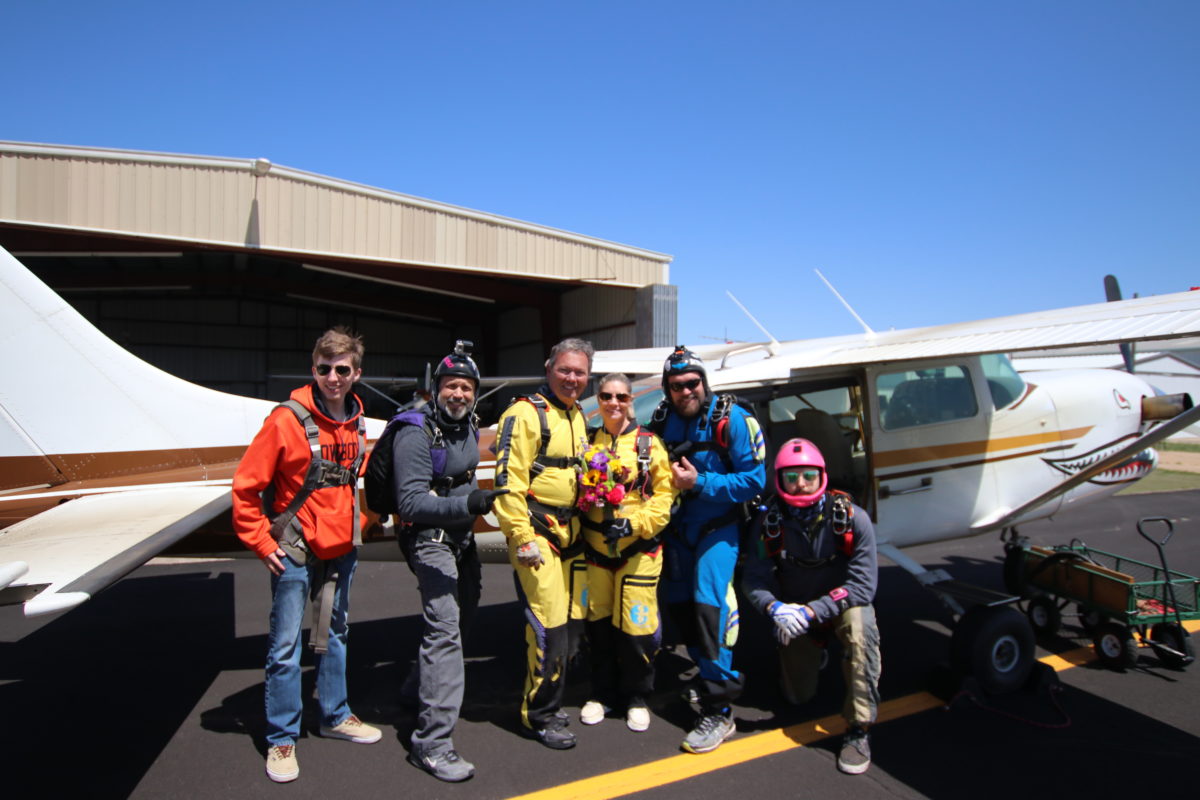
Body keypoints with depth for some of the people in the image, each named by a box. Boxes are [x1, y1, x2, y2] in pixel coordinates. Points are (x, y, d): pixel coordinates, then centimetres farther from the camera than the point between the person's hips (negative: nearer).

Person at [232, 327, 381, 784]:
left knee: (335, 634, 19)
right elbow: (245, 487, -12)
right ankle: (281, 739, 18)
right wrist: (262, 544, -12)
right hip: (295, 553, -5)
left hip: (342, 549, 6)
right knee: (286, 646, 2)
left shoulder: (357, 423, 3)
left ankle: (335, 716, 35)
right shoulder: (287, 420, -14)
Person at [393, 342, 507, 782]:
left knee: (463, 613, 22)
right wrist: (466, 503, -40)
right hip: (430, 538, -9)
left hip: (462, 537, 9)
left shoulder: (469, 427, 4)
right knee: (445, 627, -17)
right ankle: (432, 742, -12)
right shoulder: (416, 434, -22)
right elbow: (411, 502, -30)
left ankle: (421, 689, 44)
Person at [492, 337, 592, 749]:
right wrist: (521, 538, -20)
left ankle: (547, 700, 31)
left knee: (570, 621, 13)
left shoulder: (578, 417, 15)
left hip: (571, 535, 8)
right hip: (537, 535, -8)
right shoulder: (525, 414, -11)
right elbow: (508, 480, -17)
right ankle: (539, 716, 10)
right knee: (548, 625, -8)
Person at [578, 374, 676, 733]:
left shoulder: (649, 443, -3)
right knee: (599, 623, 12)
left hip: (638, 550, -3)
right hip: (596, 548, 4)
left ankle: (636, 698, 22)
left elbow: (665, 492, -7)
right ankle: (603, 693, 31)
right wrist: (584, 525, -2)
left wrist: (635, 524, -17)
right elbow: (578, 490, 14)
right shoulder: (588, 443, 9)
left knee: (636, 626, 0)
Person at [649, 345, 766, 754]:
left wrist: (699, 483, -25)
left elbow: (754, 479, -18)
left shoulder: (732, 419, -16)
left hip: (717, 527, -5)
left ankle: (719, 711, -5)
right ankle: (708, 675, 36)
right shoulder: (660, 421, -2)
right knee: (679, 605, 12)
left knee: (709, 605, -16)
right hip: (677, 528, 6)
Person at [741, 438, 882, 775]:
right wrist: (774, 607, -37)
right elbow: (753, 579, -15)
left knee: (859, 624, -37)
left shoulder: (852, 518, -22)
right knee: (798, 696, 6)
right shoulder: (768, 522, -16)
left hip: (843, 604, -2)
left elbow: (863, 585, -25)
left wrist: (812, 611, -35)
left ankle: (858, 730, -24)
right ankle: (813, 654, 41)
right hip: (794, 608, 3)